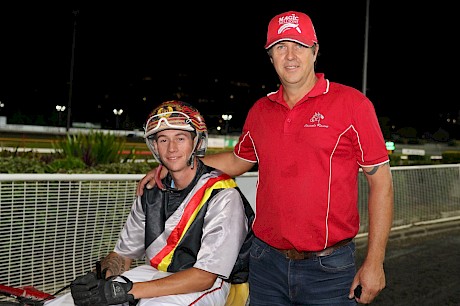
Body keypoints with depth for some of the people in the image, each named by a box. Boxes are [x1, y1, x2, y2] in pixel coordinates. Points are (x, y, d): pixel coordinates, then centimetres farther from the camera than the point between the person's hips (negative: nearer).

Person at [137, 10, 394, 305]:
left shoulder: (351, 103, -7)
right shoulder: (260, 111, 7)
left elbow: (381, 181, -6)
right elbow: (238, 161, 23)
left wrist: (374, 262, -9)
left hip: (329, 269, -4)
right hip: (267, 264, 5)